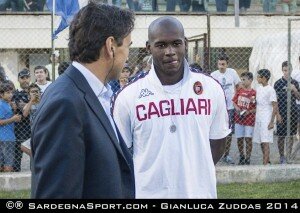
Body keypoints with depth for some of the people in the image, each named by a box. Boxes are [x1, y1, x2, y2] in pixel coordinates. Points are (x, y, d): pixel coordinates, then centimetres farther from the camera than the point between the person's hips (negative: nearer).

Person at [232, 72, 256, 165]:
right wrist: (237, 108, -6)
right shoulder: (239, 91, 5)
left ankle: (247, 158, 5)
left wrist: (249, 112, -20)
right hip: (238, 119, 4)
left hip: (249, 119, -4)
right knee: (239, 139, 9)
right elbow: (234, 102, 12)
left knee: (248, 139, -3)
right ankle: (241, 157, 25)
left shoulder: (254, 93, -9)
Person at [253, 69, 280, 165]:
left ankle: (265, 163, -14)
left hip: (266, 119, -8)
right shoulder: (258, 89, 12)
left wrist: (272, 122, -16)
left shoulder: (270, 90, -11)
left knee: (265, 142, -12)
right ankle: (267, 161, 18)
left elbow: (275, 106, -13)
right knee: (261, 142, 9)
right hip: (258, 119, 8)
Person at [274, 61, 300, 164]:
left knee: (291, 135, 5)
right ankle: (282, 157, 12)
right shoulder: (278, 83, -2)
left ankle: (289, 157, 12)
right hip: (281, 112, -3)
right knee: (281, 136, 1)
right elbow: (275, 99, -1)